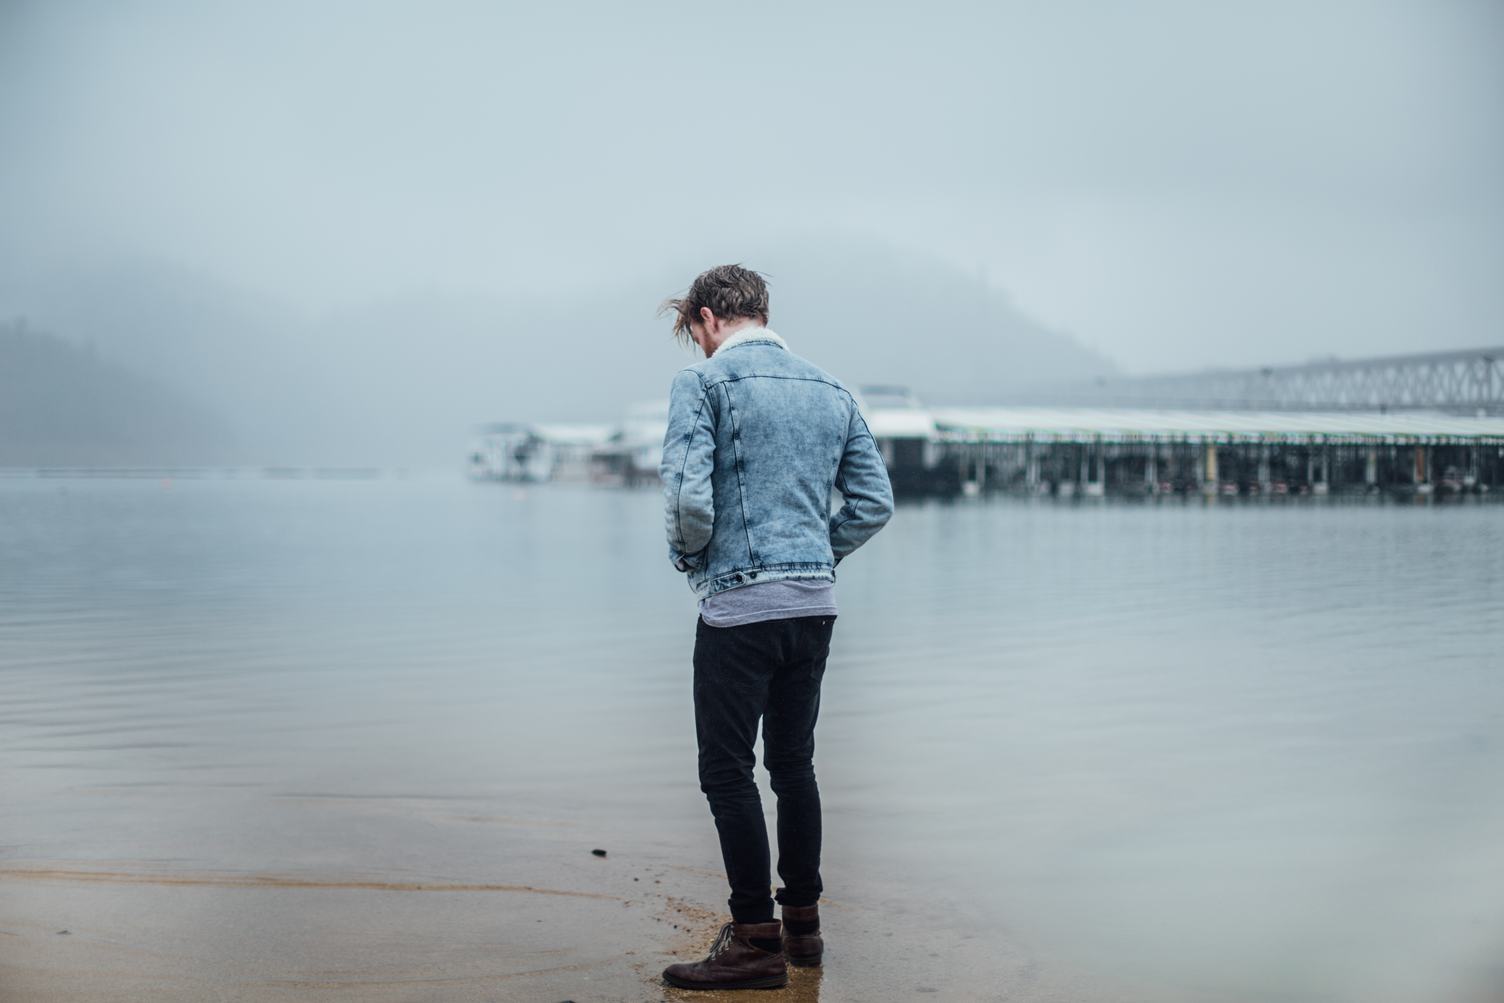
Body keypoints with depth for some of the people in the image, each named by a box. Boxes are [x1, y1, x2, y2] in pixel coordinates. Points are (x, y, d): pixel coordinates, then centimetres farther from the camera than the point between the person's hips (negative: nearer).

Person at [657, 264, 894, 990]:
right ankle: (803, 923, 21)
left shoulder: (703, 383, -6)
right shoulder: (831, 390, 12)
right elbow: (874, 501, 9)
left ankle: (757, 941, 0)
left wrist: (689, 556, 1)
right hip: (816, 603, 7)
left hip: (739, 605, -7)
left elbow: (689, 495, -18)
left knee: (728, 772, -1)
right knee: (793, 764, 16)